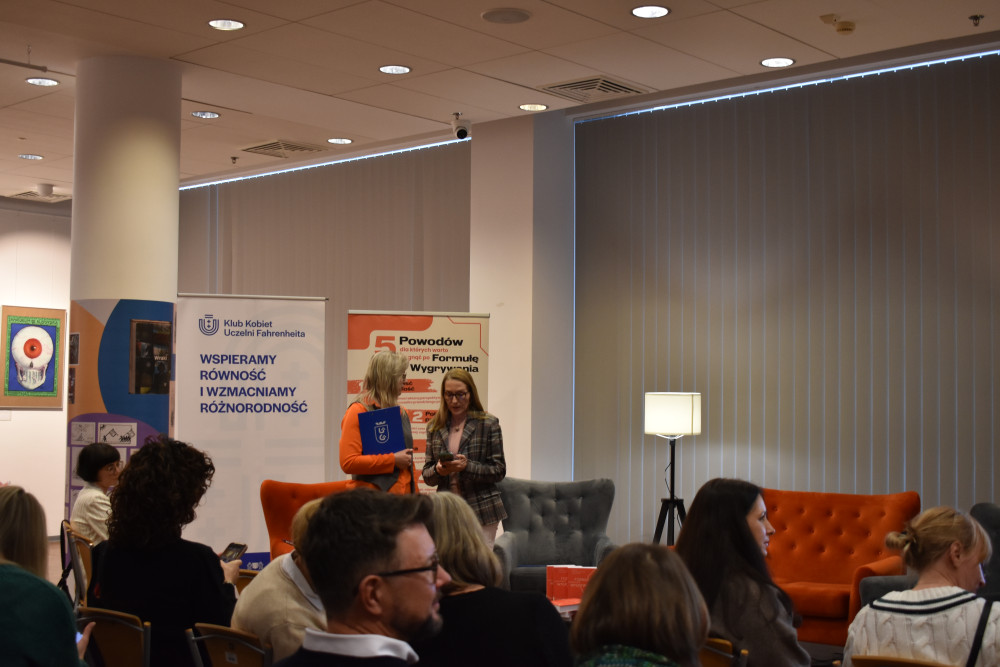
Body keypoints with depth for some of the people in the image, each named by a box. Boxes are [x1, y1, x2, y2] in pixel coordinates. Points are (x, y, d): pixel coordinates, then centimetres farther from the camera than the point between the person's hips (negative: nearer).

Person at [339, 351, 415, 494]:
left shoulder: (402, 412, 17)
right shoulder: (359, 411, -5)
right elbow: (348, 462, -14)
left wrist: (414, 493, 16)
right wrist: (393, 460, -12)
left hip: (404, 494, 6)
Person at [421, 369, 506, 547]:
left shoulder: (488, 424, 1)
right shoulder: (435, 427, 12)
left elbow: (499, 471, -1)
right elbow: (426, 475, 12)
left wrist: (467, 466, -16)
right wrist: (438, 470, -10)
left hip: (481, 511, -3)